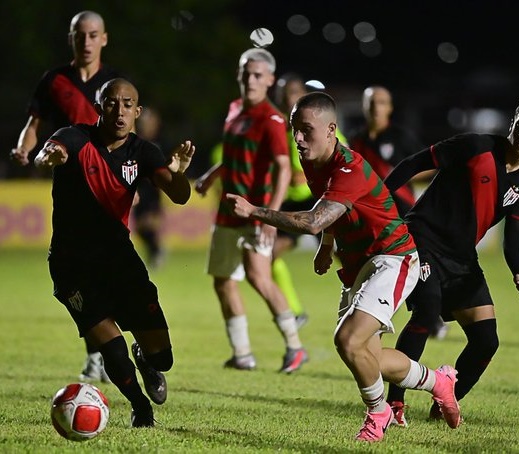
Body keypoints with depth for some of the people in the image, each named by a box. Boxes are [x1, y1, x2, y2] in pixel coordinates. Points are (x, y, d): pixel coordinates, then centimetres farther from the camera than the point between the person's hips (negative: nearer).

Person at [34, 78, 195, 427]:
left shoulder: (142, 152, -2)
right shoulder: (77, 139, -13)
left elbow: (178, 196, -15)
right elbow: (46, 155, -36)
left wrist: (179, 173, -38)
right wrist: (48, 157, -62)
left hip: (119, 254, 3)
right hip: (72, 262, -3)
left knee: (160, 356, -3)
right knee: (112, 347, -19)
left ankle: (147, 363, 37)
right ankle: (140, 406, 12)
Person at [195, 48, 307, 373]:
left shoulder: (271, 120, -13)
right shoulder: (236, 110, 12)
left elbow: (283, 168, -23)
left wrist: (272, 212, -32)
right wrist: (212, 175, 30)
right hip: (229, 212, 9)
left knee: (258, 276, -24)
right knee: (223, 282, 12)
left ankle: (294, 346, -16)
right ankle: (242, 354, 22)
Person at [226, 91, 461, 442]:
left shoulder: (351, 170, -27)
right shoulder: (313, 163, 1)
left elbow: (313, 222, -38)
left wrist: (254, 212, -39)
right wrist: (326, 247, 22)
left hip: (392, 259, -10)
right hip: (357, 265, 10)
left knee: (349, 341, -25)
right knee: (370, 359, 12)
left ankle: (378, 413, 2)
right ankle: (438, 381, 38)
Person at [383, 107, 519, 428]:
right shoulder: (477, 147, -11)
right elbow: (415, 164, -7)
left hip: (462, 258, 6)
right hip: (423, 241, -6)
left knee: (486, 339, -3)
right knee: (427, 309, -28)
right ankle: (394, 402, -20)